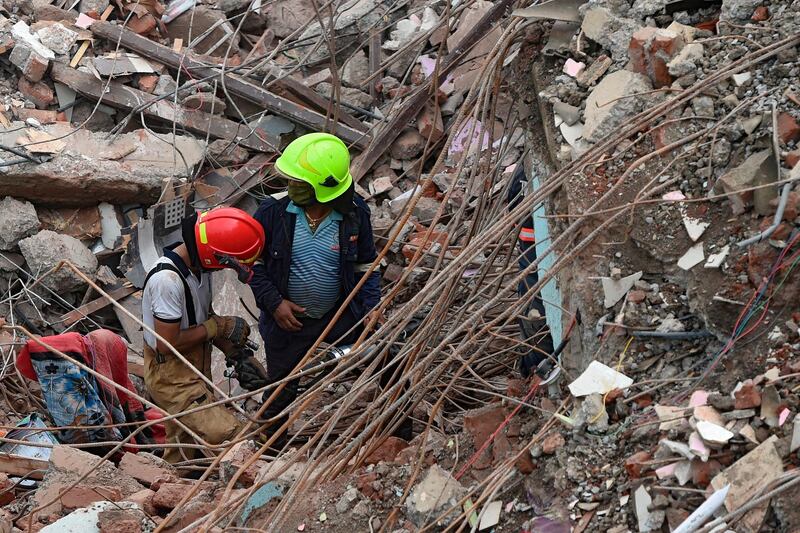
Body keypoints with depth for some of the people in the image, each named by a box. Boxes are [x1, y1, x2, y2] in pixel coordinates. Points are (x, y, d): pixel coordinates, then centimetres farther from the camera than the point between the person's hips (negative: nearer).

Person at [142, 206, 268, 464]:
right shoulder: (167, 280, -30)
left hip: (195, 370, 9)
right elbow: (167, 344, -26)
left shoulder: (198, 265, -1)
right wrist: (217, 327, -17)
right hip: (171, 377, -9)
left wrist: (236, 354, 0)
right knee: (226, 433, -22)